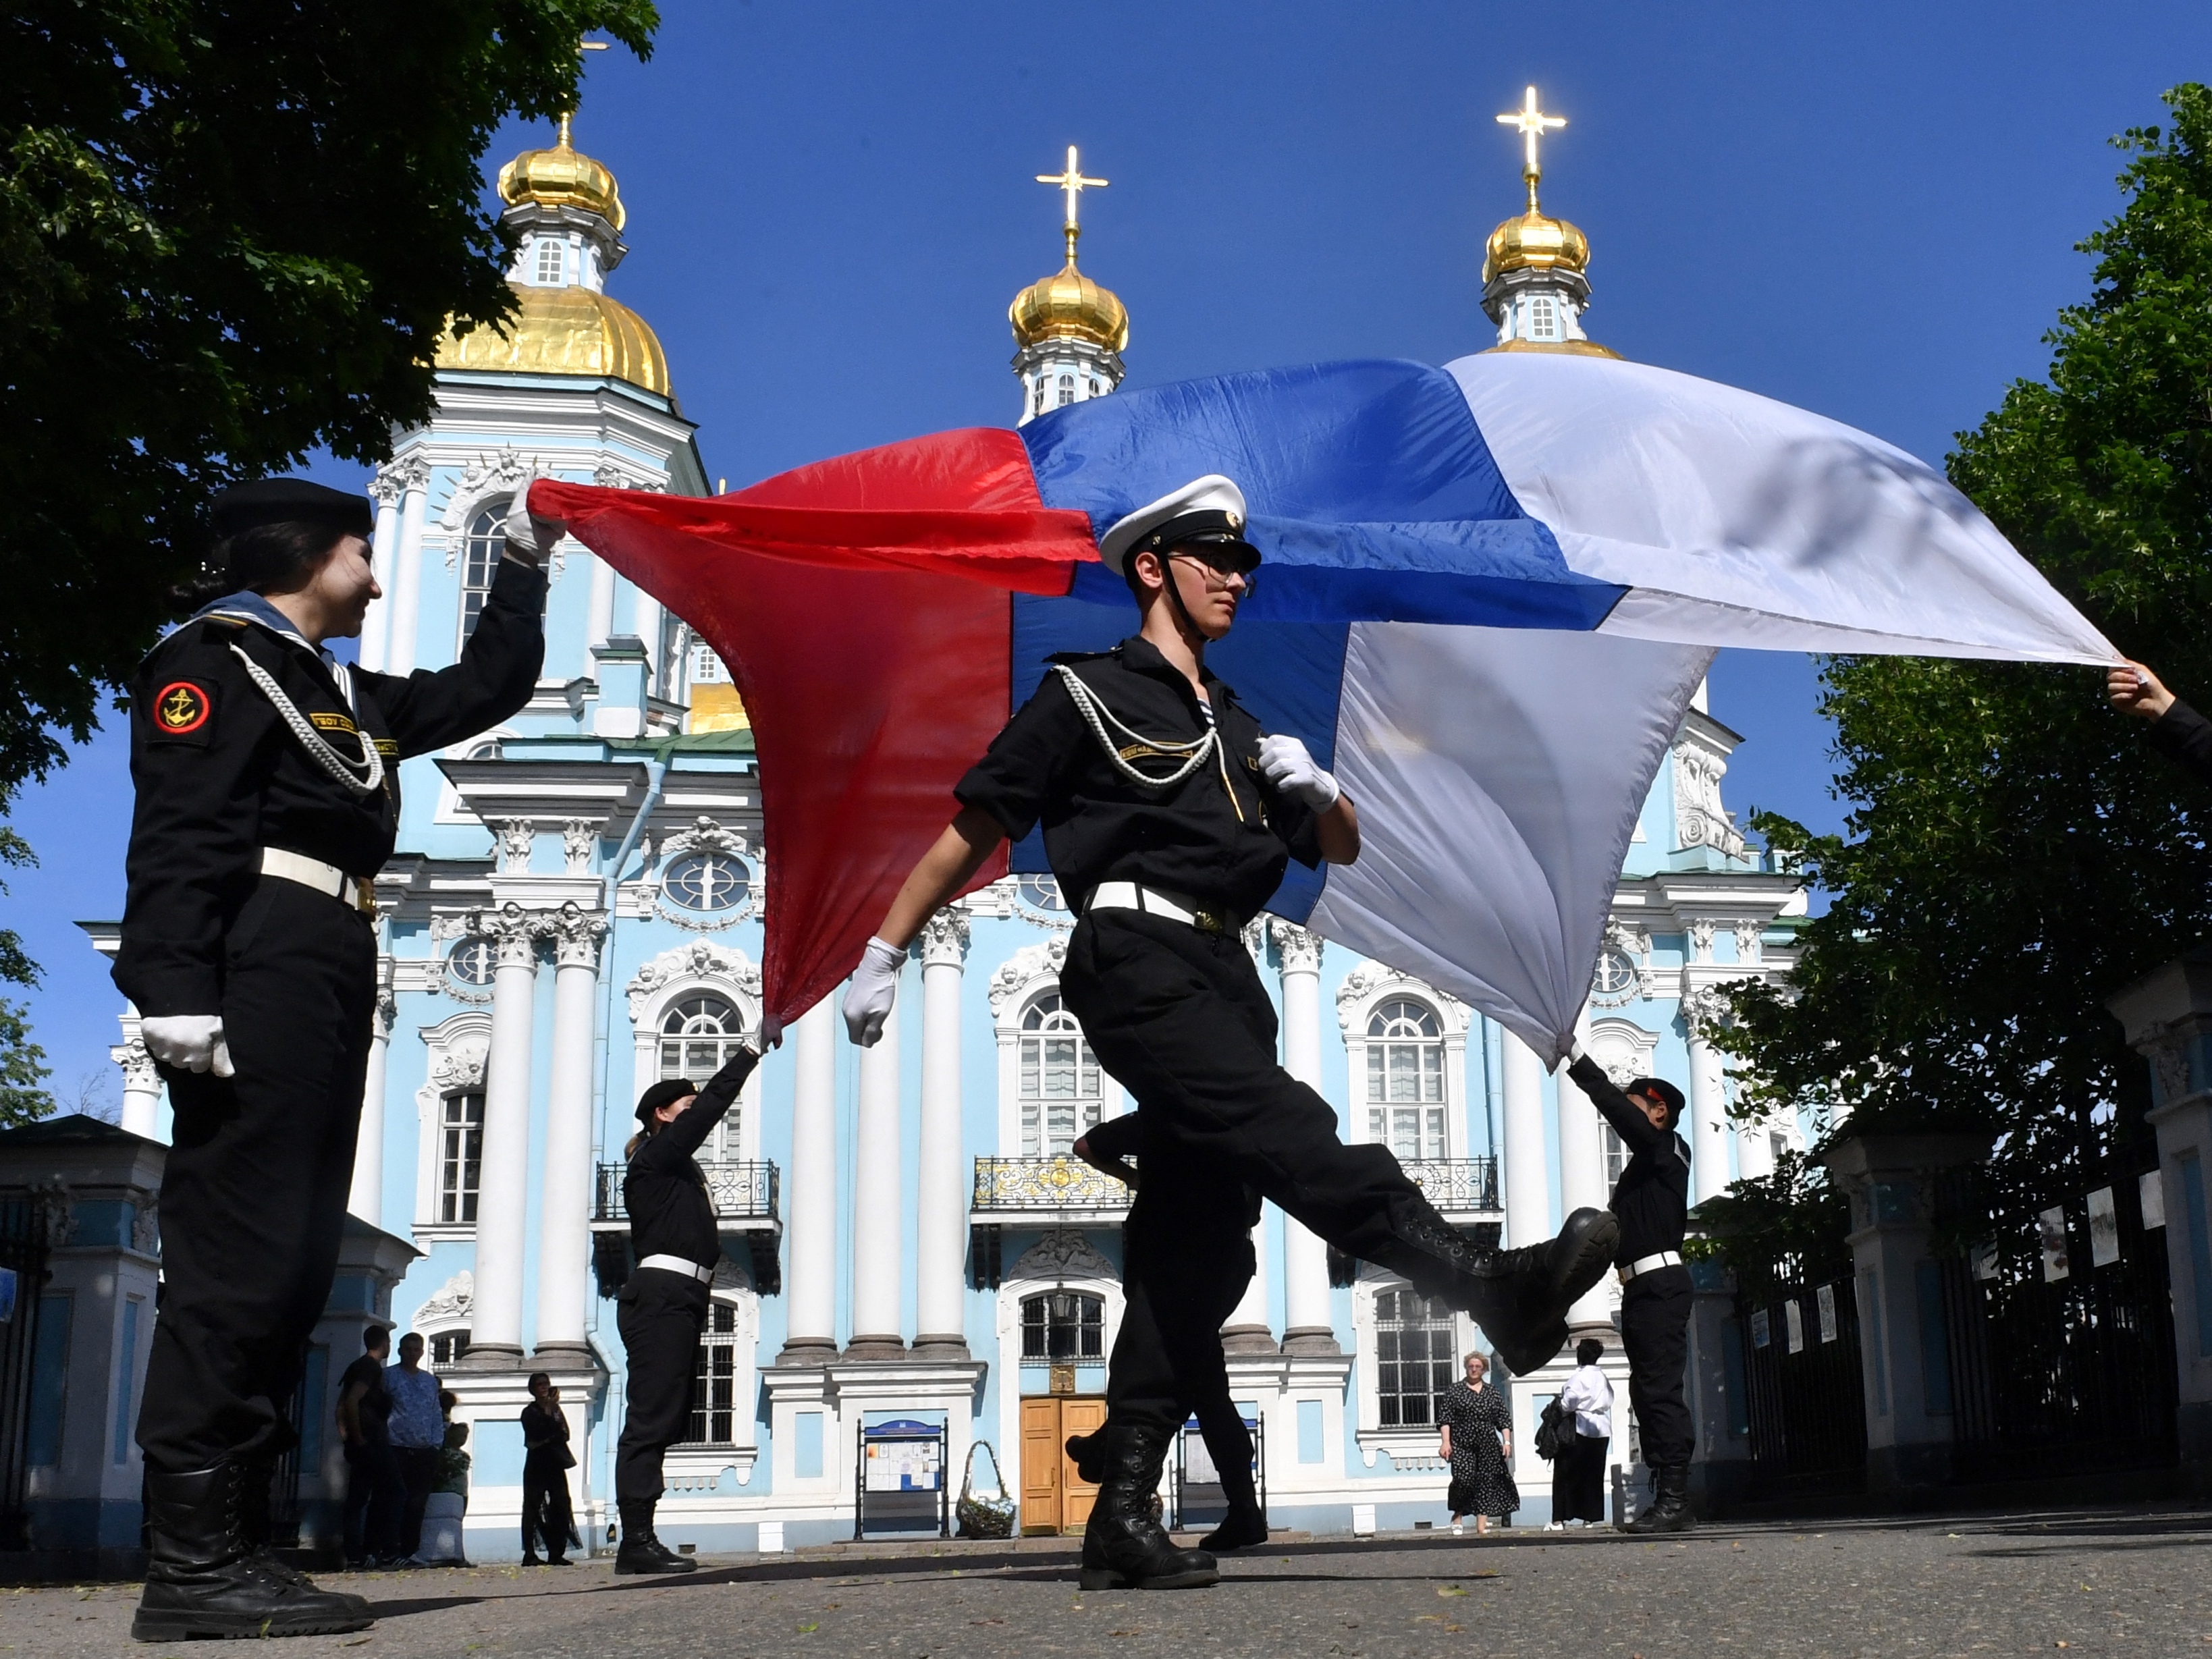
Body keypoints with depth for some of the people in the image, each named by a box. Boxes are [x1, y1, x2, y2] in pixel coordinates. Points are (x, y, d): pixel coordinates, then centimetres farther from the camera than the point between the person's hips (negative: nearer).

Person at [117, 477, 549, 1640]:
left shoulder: (344, 695, 28)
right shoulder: (216, 660, 2)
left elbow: (483, 690, 39)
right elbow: (178, 834, -11)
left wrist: (523, 565, 37)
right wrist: (177, 993, -22)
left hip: (329, 987, 10)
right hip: (264, 969, -10)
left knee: (291, 1266, 6)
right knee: (239, 1252, -14)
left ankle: (220, 1543, 9)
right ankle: (192, 1564, -14)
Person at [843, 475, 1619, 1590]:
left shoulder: (1238, 730, 28)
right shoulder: (1088, 694, 9)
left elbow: (1342, 849, 30)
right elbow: (970, 832, 7)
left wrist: (1315, 787, 7)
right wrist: (882, 957, 4)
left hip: (1223, 980, 8)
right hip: (1138, 961, -8)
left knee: (1189, 1246, 0)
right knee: (1283, 1127, -29)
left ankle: (1122, 1518, 1)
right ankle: (1500, 1291, -49)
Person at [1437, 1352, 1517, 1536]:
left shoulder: (1493, 1393, 14)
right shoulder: (1454, 1390, 7)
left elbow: (1504, 1419, 13)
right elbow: (1445, 1418, 2)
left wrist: (1507, 1441, 2)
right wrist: (1445, 1442, -8)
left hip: (1488, 1446, 3)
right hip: (1462, 1445, -3)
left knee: (1486, 1484, -1)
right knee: (1464, 1479, -19)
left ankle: (1481, 1528, 3)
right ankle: (1457, 1516, 4)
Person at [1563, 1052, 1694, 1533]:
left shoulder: (1666, 1148, -3)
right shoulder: (1645, 1162, 22)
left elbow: (1614, 1105, -16)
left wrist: (1574, 1055, -16)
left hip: (1660, 1282, -10)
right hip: (1641, 1287, 10)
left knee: (1661, 1390, -13)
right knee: (1647, 1392, 7)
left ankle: (1674, 1502, -16)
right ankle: (1667, 1500, 9)